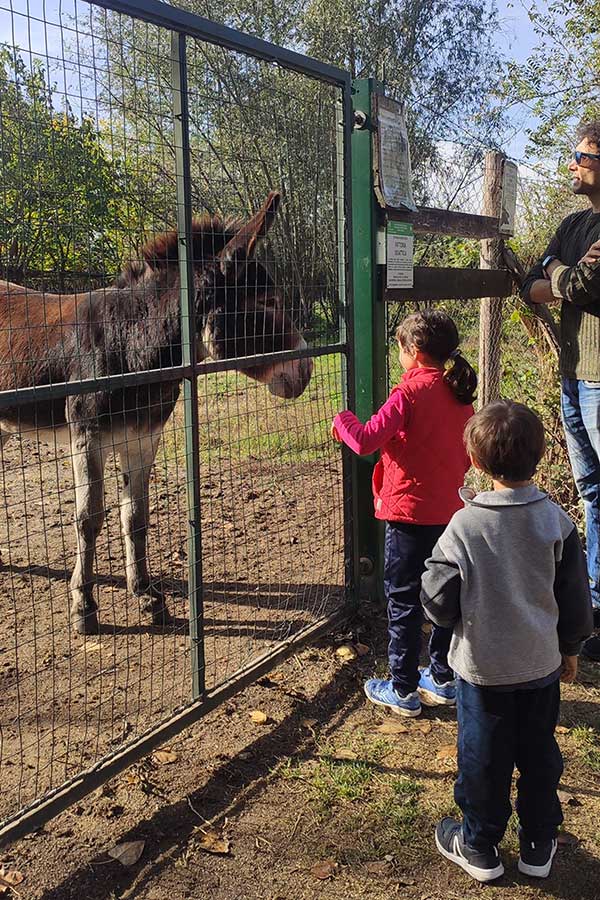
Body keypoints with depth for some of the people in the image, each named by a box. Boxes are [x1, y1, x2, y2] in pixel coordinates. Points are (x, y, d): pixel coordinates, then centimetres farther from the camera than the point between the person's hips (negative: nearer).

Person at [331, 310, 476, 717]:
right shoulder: (460, 394, 5)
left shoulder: (410, 392, -17)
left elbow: (365, 441, -23)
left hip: (410, 511, -7)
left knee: (404, 599, 4)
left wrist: (343, 421, -4)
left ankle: (403, 690, 12)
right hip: (451, 510, 7)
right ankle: (444, 679, 29)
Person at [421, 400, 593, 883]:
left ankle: (480, 847, 32)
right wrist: (571, 648, 14)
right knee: (540, 755, 20)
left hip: (483, 667, -2)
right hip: (541, 664, 3)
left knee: (483, 759, 14)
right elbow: (575, 598, -2)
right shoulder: (556, 521, -12)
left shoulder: (465, 525, -21)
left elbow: (440, 606, -16)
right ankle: (539, 846, 35)